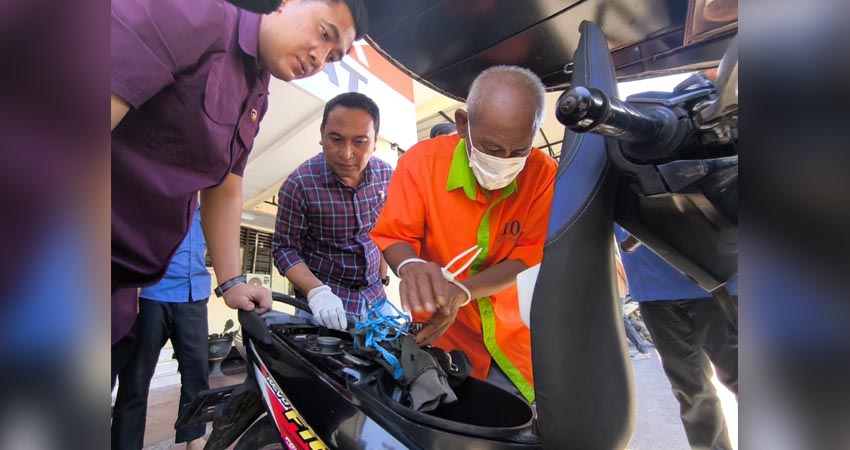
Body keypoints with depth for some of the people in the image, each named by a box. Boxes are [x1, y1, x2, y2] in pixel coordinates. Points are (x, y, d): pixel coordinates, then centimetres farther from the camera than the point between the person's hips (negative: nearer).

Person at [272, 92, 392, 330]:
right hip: (327, 296, -4)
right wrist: (317, 291, -26)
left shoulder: (386, 174, -6)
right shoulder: (299, 185, -19)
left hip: (375, 294, 5)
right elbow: (285, 249, -12)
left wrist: (383, 279, 10)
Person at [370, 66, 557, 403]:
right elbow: (395, 237, -12)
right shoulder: (421, 162, -18)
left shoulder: (544, 175, -15)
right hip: (441, 332, -1)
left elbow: (526, 256, -15)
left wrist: (462, 291, -31)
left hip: (510, 333, 2)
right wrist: (410, 265, -37)